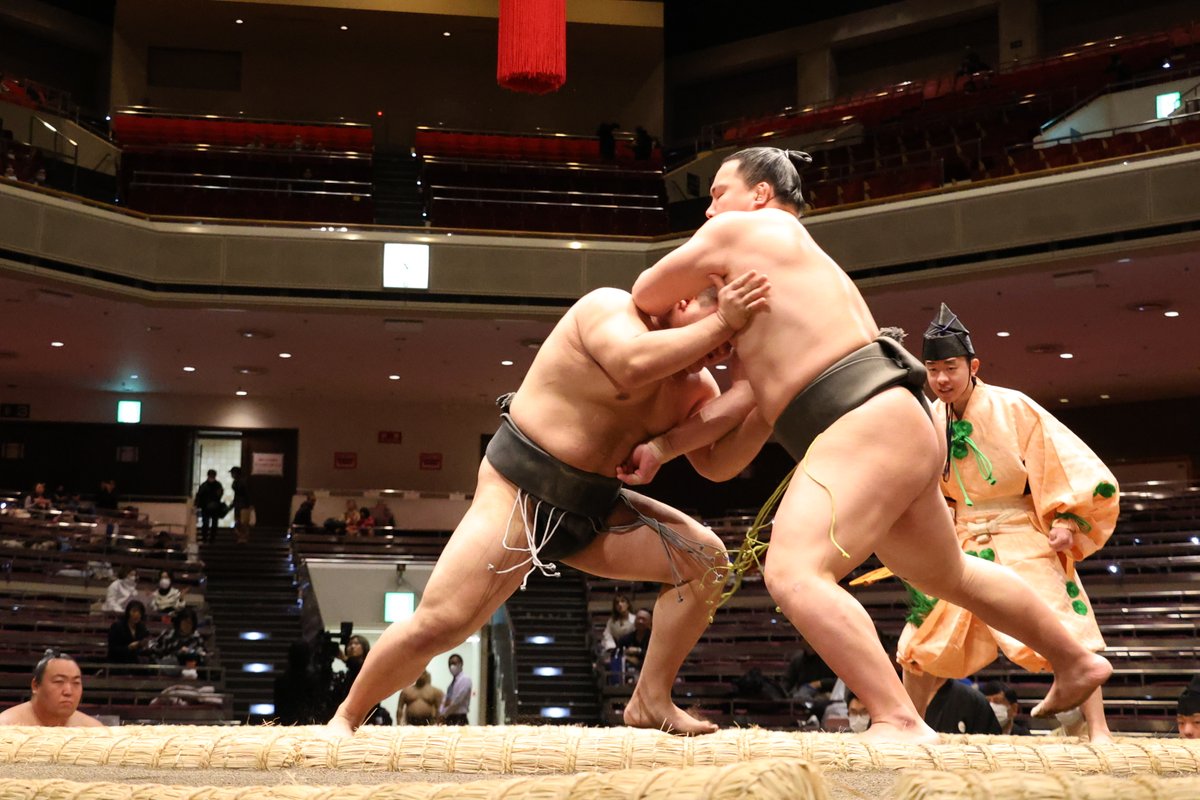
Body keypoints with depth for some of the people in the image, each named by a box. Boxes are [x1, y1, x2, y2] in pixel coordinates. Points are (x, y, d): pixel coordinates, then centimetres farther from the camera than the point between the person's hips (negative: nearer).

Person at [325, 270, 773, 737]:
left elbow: (717, 463, -2)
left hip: (593, 506, 7)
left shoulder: (694, 384, 6)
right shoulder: (611, 308, -14)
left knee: (705, 557, -4)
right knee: (437, 625, -15)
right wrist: (721, 323, -32)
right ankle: (346, 716, 9)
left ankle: (651, 701, 6)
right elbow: (634, 365, -36)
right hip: (520, 490, -7)